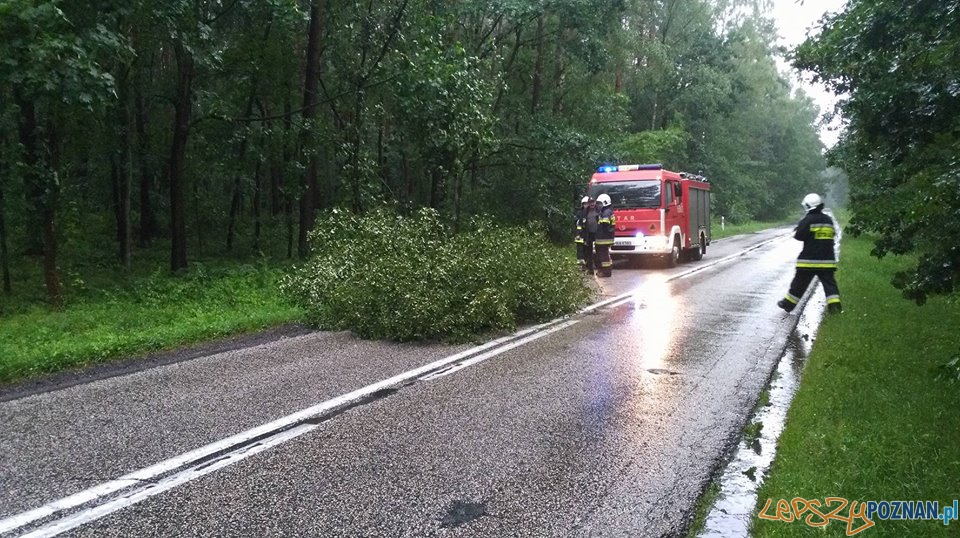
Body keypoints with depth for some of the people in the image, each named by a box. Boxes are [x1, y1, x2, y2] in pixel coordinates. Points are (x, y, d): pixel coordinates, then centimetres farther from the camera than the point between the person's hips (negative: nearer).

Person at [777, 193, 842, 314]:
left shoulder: (808, 220, -11)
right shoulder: (829, 220, 8)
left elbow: (799, 235, -11)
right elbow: (833, 235, 18)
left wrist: (796, 231, 10)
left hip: (809, 260, -4)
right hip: (827, 260, 4)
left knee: (800, 283, 5)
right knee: (829, 282, 6)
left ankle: (789, 304, 15)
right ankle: (835, 305, -6)